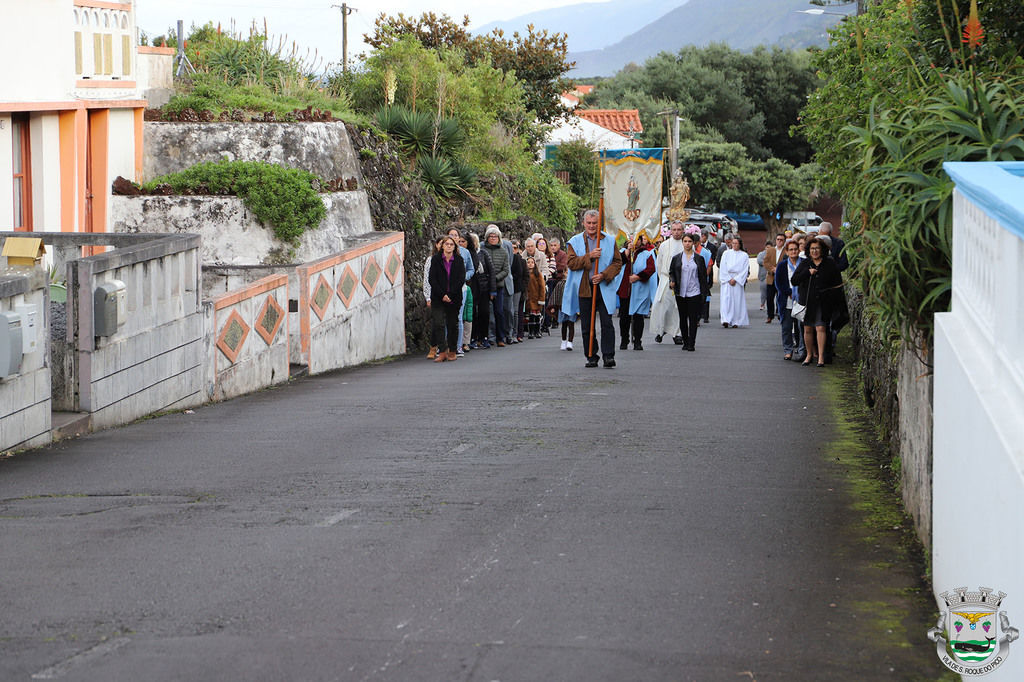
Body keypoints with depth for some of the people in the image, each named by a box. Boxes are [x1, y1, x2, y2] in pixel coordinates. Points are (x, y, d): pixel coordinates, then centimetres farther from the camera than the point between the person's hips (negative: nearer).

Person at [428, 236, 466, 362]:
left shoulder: (459, 260, 5)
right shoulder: (436, 259, 3)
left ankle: (453, 351, 15)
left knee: (453, 324, 6)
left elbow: (461, 279, -1)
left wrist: (450, 295, -11)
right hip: (438, 298, -1)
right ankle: (442, 351, -12)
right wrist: (442, 295, -12)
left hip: (454, 298, 1)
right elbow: (432, 279, -2)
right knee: (439, 323, -12)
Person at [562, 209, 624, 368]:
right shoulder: (575, 241, 7)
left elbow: (618, 262, 5)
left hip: (604, 288, -1)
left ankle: (608, 355, -9)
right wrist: (589, 256, -15)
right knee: (587, 326, 5)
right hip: (584, 288, 1)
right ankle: (591, 356, 12)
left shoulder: (610, 240, 8)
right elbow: (571, 263, -3)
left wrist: (604, 275, -10)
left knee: (606, 323, -10)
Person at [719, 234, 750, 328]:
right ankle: (726, 320, -19)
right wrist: (728, 279, -6)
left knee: (737, 300, -4)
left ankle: (736, 322, 0)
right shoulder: (726, 254, 8)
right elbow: (723, 268, 4)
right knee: (726, 299, -12)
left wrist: (735, 279, -8)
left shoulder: (744, 255, 6)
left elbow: (745, 270, 1)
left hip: (738, 281, 0)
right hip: (727, 281, 0)